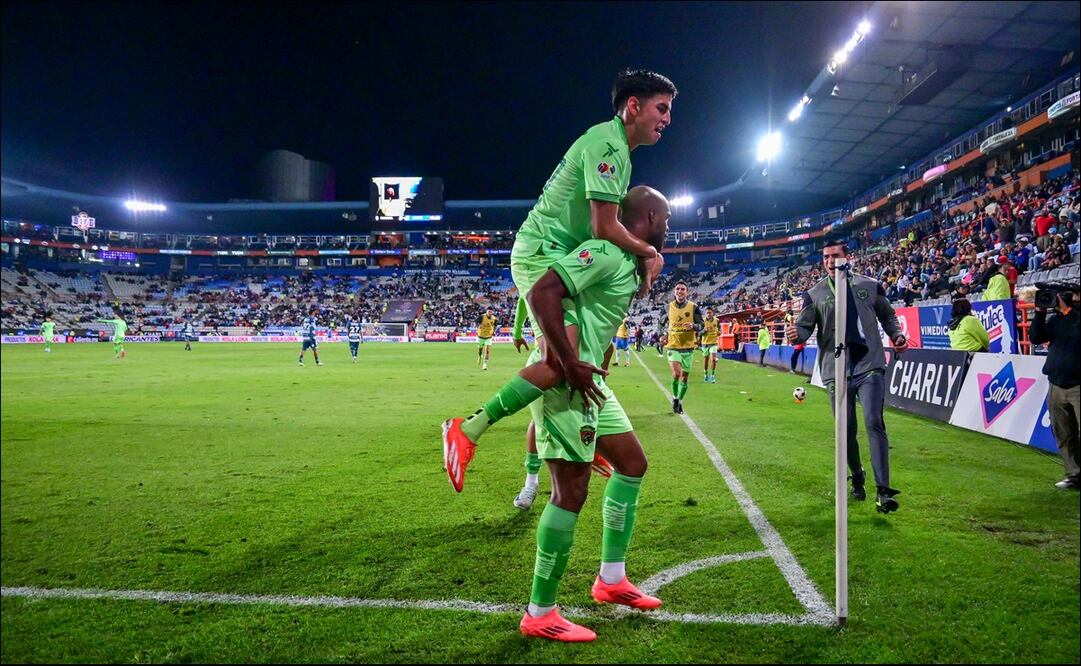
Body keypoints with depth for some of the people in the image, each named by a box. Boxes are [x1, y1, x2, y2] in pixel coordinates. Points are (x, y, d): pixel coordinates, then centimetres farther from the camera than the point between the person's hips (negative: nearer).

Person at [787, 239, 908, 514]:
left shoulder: (870, 286, 7)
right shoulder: (815, 294, 5)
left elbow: (888, 316, 19)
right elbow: (805, 325, 0)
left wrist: (897, 335, 1)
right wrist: (797, 334, -23)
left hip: (869, 367, -1)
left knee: (874, 422, -13)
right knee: (846, 430, 7)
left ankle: (883, 490, -10)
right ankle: (856, 477, 33)